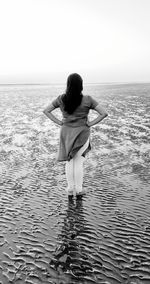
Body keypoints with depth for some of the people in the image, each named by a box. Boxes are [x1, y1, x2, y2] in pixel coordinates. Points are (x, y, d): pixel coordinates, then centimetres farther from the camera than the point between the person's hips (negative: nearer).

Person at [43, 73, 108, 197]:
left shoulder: (61, 99, -7)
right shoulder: (87, 100, -14)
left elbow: (46, 111, -1)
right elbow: (104, 113, -15)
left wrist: (59, 122, -1)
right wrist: (91, 123, -8)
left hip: (66, 133, 2)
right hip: (82, 134, -2)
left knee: (69, 161, 15)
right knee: (79, 162, 10)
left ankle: (70, 189, 23)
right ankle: (78, 189, 20)